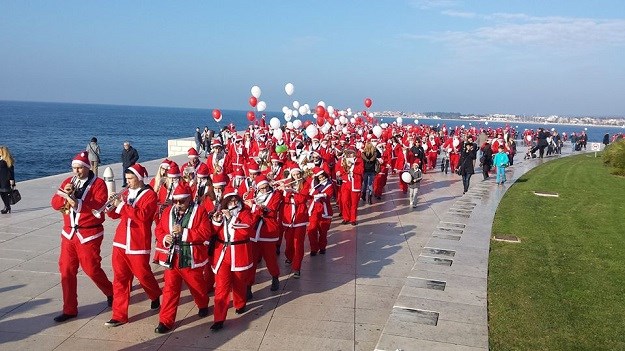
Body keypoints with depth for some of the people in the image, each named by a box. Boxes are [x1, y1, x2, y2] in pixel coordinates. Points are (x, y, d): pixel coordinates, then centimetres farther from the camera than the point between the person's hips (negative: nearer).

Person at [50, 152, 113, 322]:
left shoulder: (98, 183, -8)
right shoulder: (68, 181, 10)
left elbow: (99, 206, -22)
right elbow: (55, 203, 3)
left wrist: (76, 202, -31)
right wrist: (64, 195, -17)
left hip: (89, 234, -6)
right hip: (68, 233, 6)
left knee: (91, 269, -1)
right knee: (66, 270, 6)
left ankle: (111, 293, 27)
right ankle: (69, 309, 17)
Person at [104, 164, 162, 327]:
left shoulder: (149, 194, -7)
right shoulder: (126, 192, 13)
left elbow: (142, 215, -22)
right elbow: (116, 215, 15)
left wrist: (122, 205, -22)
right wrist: (112, 205, -5)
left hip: (138, 243, -6)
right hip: (120, 242, 6)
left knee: (142, 275, 7)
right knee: (120, 278, 4)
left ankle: (156, 296, 37)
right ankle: (119, 315, 10)